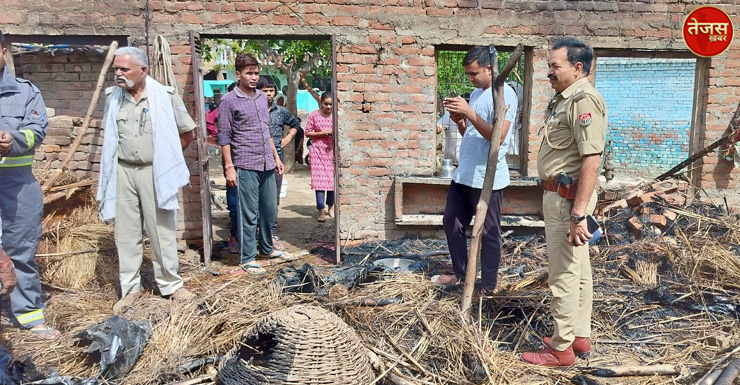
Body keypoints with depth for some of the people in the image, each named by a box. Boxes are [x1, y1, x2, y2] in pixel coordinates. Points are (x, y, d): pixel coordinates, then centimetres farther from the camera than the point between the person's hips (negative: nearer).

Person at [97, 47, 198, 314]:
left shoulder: (165, 96, -7)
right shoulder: (113, 97, 4)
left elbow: (188, 132, 2)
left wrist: (167, 157, 6)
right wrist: (118, 160, 13)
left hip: (155, 172, -3)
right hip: (122, 172, 3)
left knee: (163, 231, 4)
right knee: (126, 233, 8)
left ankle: (170, 284, 18)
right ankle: (131, 289, 19)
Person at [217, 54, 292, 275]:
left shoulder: (262, 97, 14)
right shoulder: (229, 101, -5)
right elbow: (224, 137, -7)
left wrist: (276, 157, 18)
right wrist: (229, 167, -12)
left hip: (267, 165, 7)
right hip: (245, 166, -6)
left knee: (270, 210, 14)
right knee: (249, 214, -1)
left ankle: (267, 248, 33)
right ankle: (247, 259, 9)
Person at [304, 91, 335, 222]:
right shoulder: (314, 115, 0)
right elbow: (307, 133, 2)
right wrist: (321, 133, -12)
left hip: (332, 150, 2)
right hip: (318, 150, -2)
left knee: (332, 178, 4)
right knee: (319, 179, -7)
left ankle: (331, 207, 22)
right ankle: (321, 211, -4)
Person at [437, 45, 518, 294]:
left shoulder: (504, 94, -12)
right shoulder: (475, 93, 15)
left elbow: (497, 137, -23)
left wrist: (469, 113, -24)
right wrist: (459, 120, -1)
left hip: (487, 178, -9)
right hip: (463, 174, 9)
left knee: (488, 233, 3)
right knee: (451, 223, 16)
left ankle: (488, 286, 16)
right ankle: (460, 273, 32)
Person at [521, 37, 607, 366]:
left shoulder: (584, 100, -19)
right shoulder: (566, 98, 14)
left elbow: (591, 161, -26)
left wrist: (578, 214, -27)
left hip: (568, 198, -11)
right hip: (560, 194, 11)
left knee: (564, 273, -2)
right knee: (578, 270, 17)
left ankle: (562, 348, 11)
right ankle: (580, 337, 31)